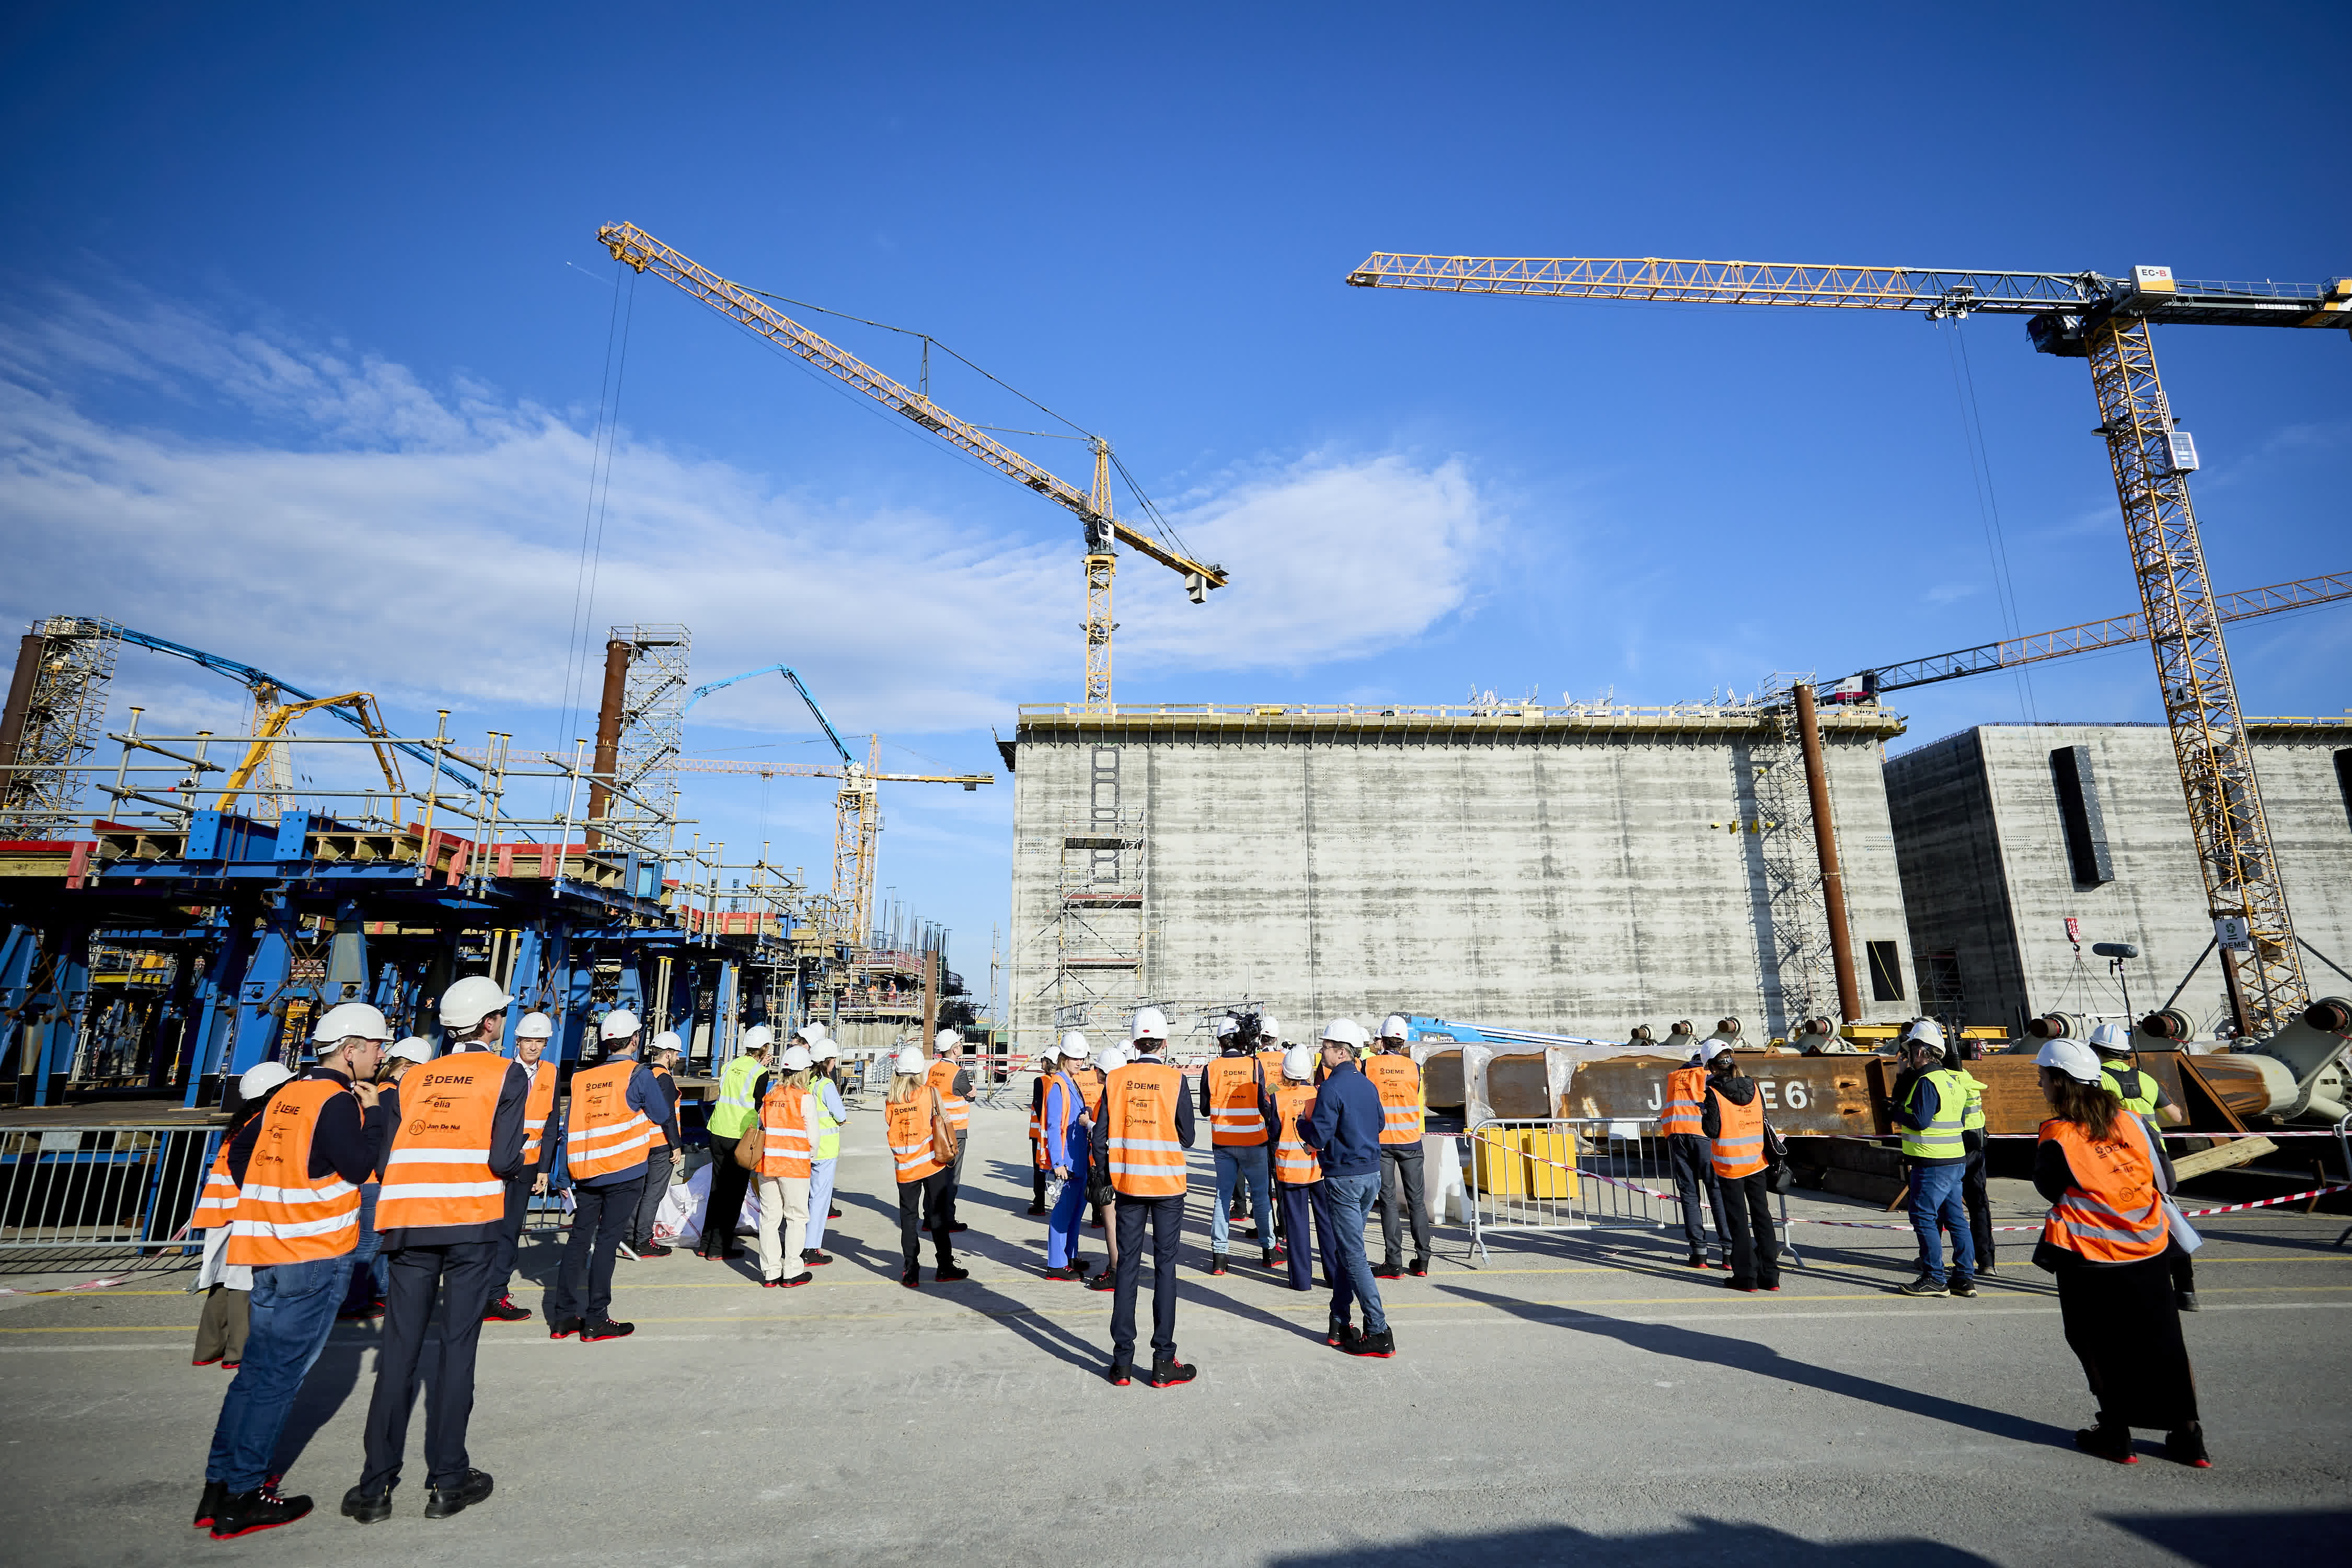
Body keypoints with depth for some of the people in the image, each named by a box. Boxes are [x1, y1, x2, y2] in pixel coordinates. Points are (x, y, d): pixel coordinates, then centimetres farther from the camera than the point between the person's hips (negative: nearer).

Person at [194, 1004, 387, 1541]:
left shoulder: (288, 1094, 11)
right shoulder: (338, 1101, -16)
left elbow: (239, 1153, 16)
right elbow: (360, 1166, -19)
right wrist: (373, 1113, -11)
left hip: (267, 1251, 9)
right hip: (315, 1256, -9)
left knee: (258, 1367, 16)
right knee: (279, 1374, 0)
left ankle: (219, 1485, 24)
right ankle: (241, 1498, 8)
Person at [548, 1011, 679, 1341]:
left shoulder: (582, 1078, 10)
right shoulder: (639, 1074, -6)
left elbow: (570, 1128, 10)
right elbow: (663, 1115, 2)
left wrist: (571, 1174, 15)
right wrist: (675, 1145, 22)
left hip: (585, 1172, 5)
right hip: (624, 1171, -5)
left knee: (579, 1238, 12)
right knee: (607, 1241, -2)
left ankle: (563, 1317, 16)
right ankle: (596, 1320, 2)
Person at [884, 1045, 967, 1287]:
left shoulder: (890, 1102, -3)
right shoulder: (929, 1093, -9)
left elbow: (889, 1135, 2)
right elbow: (943, 1120, -5)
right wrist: (948, 1151, 11)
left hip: (904, 1169, 1)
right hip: (932, 1164, -1)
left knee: (908, 1218, 10)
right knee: (938, 1215, 8)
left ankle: (911, 1273, 9)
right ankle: (945, 1268, 14)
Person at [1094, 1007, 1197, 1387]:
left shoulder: (1116, 1080, -3)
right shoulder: (1174, 1080, -11)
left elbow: (1100, 1137, -1)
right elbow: (1187, 1137, -6)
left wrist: (1109, 1178, 11)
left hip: (1127, 1183, 3)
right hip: (1167, 1184, -2)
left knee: (1127, 1266, 10)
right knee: (1165, 1266, 6)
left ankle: (1122, 1361, 15)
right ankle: (1163, 1362, 9)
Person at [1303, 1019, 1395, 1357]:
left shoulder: (1332, 1088, -18)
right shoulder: (1367, 1085, 7)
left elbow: (1317, 1138, -19)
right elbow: (1380, 1123, 21)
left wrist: (1303, 1124, 0)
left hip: (1344, 1177, -8)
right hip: (1371, 1172, 8)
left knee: (1353, 1255, -2)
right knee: (1347, 1249, 16)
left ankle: (1379, 1333, -1)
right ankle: (1339, 1323, 23)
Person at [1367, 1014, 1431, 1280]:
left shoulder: (1368, 1065, -7)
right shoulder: (1414, 1066, -4)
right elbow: (1416, 1098, 9)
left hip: (1380, 1141, -1)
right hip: (1410, 1141, 1)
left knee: (1388, 1200, 4)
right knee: (1416, 1200, 11)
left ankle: (1394, 1262, 4)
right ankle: (1422, 1260, 13)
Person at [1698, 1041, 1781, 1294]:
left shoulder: (1714, 1092, -16)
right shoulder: (1753, 1087, 0)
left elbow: (1712, 1130, -16)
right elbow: (1762, 1122, 9)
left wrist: (1703, 1113, 1)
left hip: (1729, 1165, -5)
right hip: (1756, 1161, 5)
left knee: (1738, 1220, 4)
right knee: (1762, 1215, 12)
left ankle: (1746, 1276, 9)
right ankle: (1770, 1275, 18)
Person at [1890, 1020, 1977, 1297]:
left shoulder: (1927, 1081, -18)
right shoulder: (1951, 1079, 13)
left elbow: (1920, 1120, -23)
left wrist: (1897, 1113, -5)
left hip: (1932, 1164, -9)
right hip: (1955, 1160, 9)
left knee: (1924, 1218, -2)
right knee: (1955, 1218, 12)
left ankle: (1935, 1279, 2)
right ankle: (1965, 1278, 17)